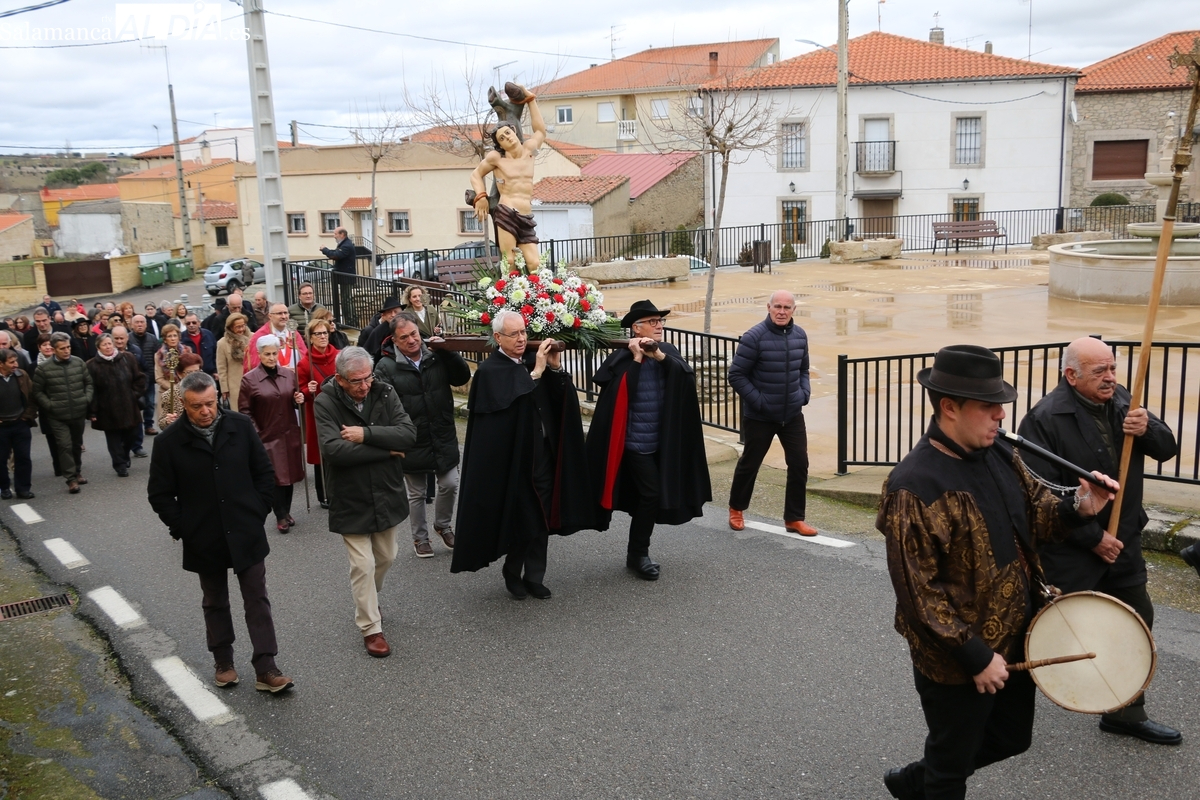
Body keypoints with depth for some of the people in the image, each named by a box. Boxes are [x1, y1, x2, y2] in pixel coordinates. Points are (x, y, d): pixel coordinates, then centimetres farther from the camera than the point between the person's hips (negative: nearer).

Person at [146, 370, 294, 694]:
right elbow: (159, 494, -1)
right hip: (204, 539, 0)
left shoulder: (240, 426, -5)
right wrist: (182, 528, -5)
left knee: (257, 600, 2)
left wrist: (259, 512, 0)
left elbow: (262, 471, 4)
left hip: (246, 533, 0)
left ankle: (266, 669, 7)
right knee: (215, 603, 16)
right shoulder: (170, 442, -9)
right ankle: (223, 662, 32)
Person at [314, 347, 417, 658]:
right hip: (351, 500, -4)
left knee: (386, 557, 19)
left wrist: (367, 434, -26)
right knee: (363, 565, 0)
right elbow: (334, 450, -28)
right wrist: (386, 449, -20)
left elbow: (408, 434, -16)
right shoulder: (326, 403, -15)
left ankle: (367, 601, 46)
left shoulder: (384, 393, -6)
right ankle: (370, 627, 16)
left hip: (387, 494, 4)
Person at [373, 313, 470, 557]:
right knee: (416, 494, 13)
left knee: (450, 485, 9)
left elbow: (463, 378, -7)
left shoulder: (437, 357, -1)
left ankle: (442, 525, 37)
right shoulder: (386, 366, -10)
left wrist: (448, 351, -16)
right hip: (412, 443, -2)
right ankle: (420, 537, 33)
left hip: (443, 439, 2)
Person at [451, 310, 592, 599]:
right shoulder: (489, 370, -10)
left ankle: (534, 577, 21)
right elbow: (510, 402, -25)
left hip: (543, 453, 5)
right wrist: (536, 372, -23)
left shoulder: (534, 360, 6)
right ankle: (513, 574, 26)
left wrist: (555, 368, -12)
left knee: (541, 519, 9)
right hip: (512, 457, -5)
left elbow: (560, 398, 3)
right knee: (519, 518, 6)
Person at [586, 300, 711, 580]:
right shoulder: (622, 358, -10)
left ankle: (636, 552, 28)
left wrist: (660, 355, -22)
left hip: (663, 441, 5)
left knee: (650, 496, 13)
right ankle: (638, 554, 9)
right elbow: (621, 393, -24)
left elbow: (688, 376, -12)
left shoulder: (669, 353, 5)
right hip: (636, 441, -5)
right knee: (651, 494, -8)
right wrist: (636, 358, -21)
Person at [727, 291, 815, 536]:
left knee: (799, 464, 3)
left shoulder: (800, 335, 2)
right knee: (750, 463, 11)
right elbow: (736, 375, -14)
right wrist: (758, 401, -17)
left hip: (793, 415, 5)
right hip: (760, 417, -4)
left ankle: (794, 518, 17)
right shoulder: (754, 337, -16)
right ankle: (736, 509, 33)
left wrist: (805, 392, 1)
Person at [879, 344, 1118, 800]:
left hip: (1015, 638, 8)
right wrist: (976, 657, -21)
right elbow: (918, 592, -25)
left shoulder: (999, 454, -2)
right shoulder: (914, 488, -27)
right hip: (958, 658, -8)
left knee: (1012, 738, 26)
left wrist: (1077, 508, -9)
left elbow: (1035, 509, 13)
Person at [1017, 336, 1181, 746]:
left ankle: (1126, 713, 38)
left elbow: (1166, 449, 7)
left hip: (1122, 542, 7)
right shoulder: (1045, 418, -20)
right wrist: (1093, 537, -18)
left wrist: (1147, 430, -16)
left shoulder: (1122, 400, 2)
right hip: (1069, 550, -7)